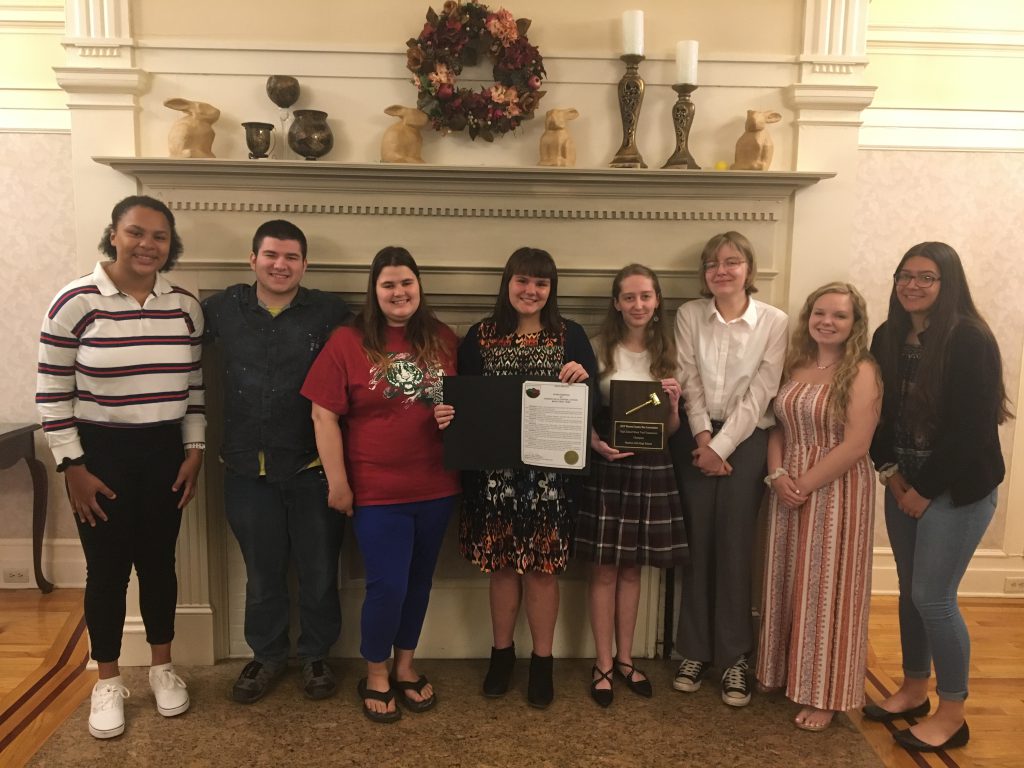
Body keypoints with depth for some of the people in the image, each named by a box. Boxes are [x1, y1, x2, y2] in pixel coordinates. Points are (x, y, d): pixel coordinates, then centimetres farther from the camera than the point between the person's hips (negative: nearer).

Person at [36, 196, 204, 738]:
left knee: (159, 561, 14)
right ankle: (108, 681, 27)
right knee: (108, 569, 7)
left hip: (165, 453, 3)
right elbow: (52, 394, -9)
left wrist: (194, 451, 4)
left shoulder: (185, 306, 0)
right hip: (101, 453, -3)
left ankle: (162, 667, 33)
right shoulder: (75, 302, -11)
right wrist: (72, 467, -10)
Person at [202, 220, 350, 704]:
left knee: (319, 571, 11)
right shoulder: (222, 309, 2)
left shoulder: (330, 313, -6)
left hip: (311, 468, -2)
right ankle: (267, 656, 37)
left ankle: (315, 656, 33)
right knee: (261, 573, 17)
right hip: (248, 469, 2)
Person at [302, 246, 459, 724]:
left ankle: (405, 666, 37)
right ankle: (375, 675, 26)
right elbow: (324, 416, -9)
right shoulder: (347, 342, -8)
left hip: (436, 487, 4)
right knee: (387, 586, 1)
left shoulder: (444, 341, 3)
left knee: (419, 581, 16)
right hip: (377, 490, -4)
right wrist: (337, 482, -10)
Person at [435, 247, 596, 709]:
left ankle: (542, 661, 24)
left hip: (550, 473, -1)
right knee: (501, 564, 11)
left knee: (542, 567, 6)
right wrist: (445, 414, -16)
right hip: (494, 471, 1)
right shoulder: (480, 337, 4)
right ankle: (501, 653, 30)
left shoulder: (570, 336, 3)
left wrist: (583, 378, -17)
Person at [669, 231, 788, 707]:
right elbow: (690, 383, -1)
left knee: (734, 546, 0)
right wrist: (703, 440, -11)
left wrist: (721, 446, -12)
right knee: (697, 543, 3)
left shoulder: (774, 322, -2)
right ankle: (695, 652, 15)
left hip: (746, 438, -1)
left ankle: (733, 658, 13)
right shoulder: (689, 315, 3)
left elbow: (759, 394, -7)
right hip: (696, 437, 1)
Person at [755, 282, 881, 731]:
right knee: (788, 584, 13)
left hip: (837, 491, -5)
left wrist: (805, 484, -13)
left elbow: (855, 445, -16)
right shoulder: (795, 367, 8)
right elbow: (777, 428, 8)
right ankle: (785, 673, 31)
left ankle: (824, 694, 19)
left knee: (827, 589, 4)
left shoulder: (861, 371, -10)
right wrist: (777, 475, -8)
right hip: (789, 491, 6)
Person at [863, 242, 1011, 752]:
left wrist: (926, 490, -14)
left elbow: (972, 427, -18)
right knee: (910, 591, 14)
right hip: (903, 483, 6)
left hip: (957, 489, -6)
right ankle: (913, 690, 31)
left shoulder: (969, 340, -15)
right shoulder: (888, 337, 3)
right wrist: (890, 472, -2)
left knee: (933, 597, -3)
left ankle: (952, 715, 16)